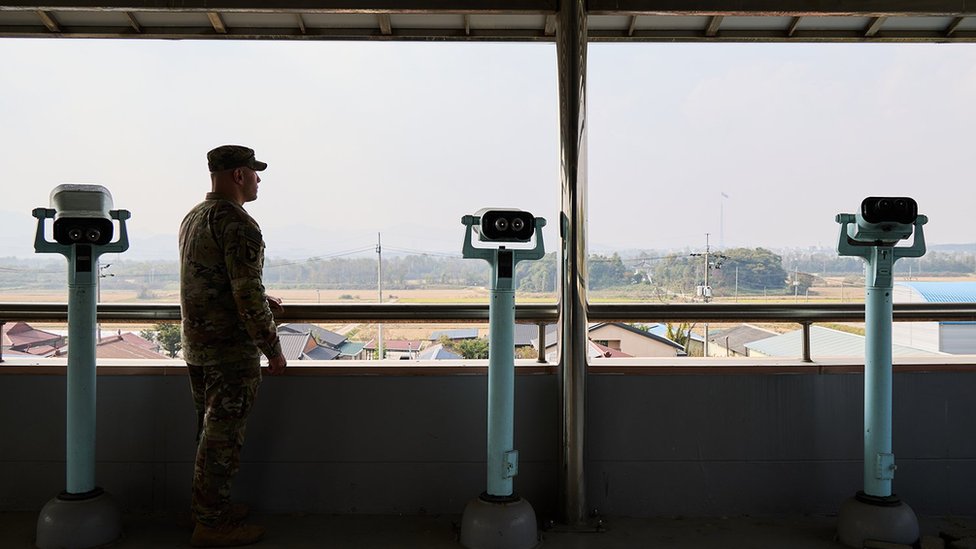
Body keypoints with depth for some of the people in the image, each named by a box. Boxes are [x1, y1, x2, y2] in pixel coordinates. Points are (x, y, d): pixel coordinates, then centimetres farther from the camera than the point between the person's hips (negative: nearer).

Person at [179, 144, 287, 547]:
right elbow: (247, 295, -23)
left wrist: (260, 299, 23)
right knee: (223, 437, 1)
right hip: (231, 351, -9)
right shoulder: (238, 224, -18)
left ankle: (206, 506, 32)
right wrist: (273, 349, -16)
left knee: (209, 429, 19)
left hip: (196, 344, 9)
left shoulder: (193, 217, 13)